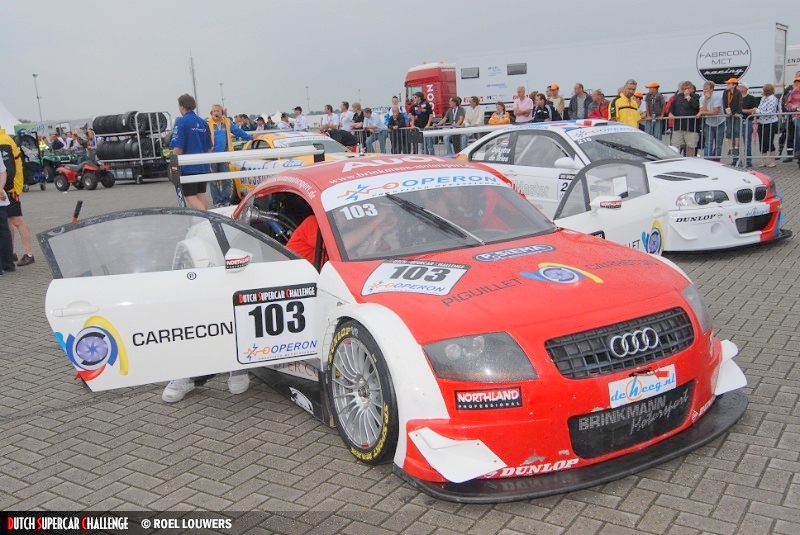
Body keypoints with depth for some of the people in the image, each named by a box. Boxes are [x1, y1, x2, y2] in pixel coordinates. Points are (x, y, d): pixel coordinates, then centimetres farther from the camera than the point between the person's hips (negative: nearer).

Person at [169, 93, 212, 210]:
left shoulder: (181, 122, -11)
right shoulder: (203, 123, 8)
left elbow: (178, 148, -14)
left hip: (188, 167, -6)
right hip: (203, 166, 6)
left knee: (190, 196, -2)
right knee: (201, 195, 15)